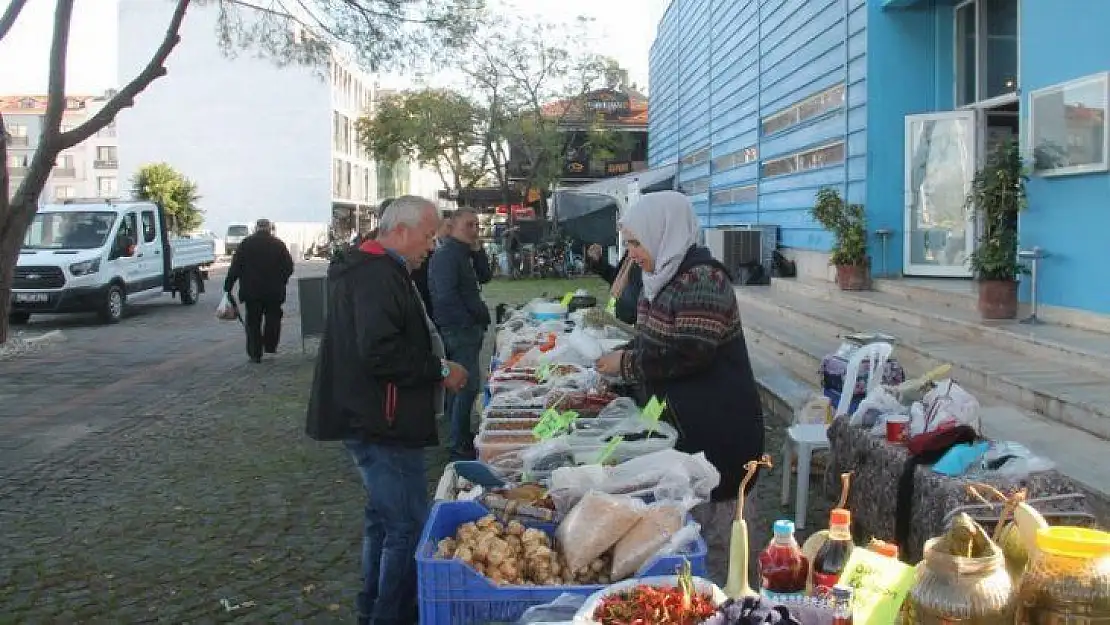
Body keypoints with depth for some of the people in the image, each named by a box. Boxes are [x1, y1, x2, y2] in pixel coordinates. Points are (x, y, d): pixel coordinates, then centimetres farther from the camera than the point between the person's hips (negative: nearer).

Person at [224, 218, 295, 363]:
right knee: (273, 319, 15)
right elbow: (289, 266, 2)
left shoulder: (246, 244, 0)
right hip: (274, 291, 0)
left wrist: (228, 286, 1)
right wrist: (280, 282, 16)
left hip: (251, 290, 0)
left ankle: (255, 354, 6)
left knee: (253, 322, 6)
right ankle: (270, 348, 11)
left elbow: (235, 267, -3)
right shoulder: (278, 244, 1)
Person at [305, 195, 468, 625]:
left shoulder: (371, 269, 17)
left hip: (372, 422, 12)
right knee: (409, 526, -6)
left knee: (385, 519, 21)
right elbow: (380, 353, -28)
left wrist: (433, 367, 16)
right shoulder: (379, 276, -19)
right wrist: (441, 370, -18)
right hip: (381, 425, -12)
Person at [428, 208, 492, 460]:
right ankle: (459, 445, -4)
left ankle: (460, 436, 26)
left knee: (461, 384, 16)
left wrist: (477, 250, 3)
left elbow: (485, 277, 15)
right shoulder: (445, 255, -15)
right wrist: (470, 318, -17)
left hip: (470, 328, 10)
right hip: (459, 329, -10)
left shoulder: (466, 253, 16)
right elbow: (445, 295, -22)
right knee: (468, 385, -10)